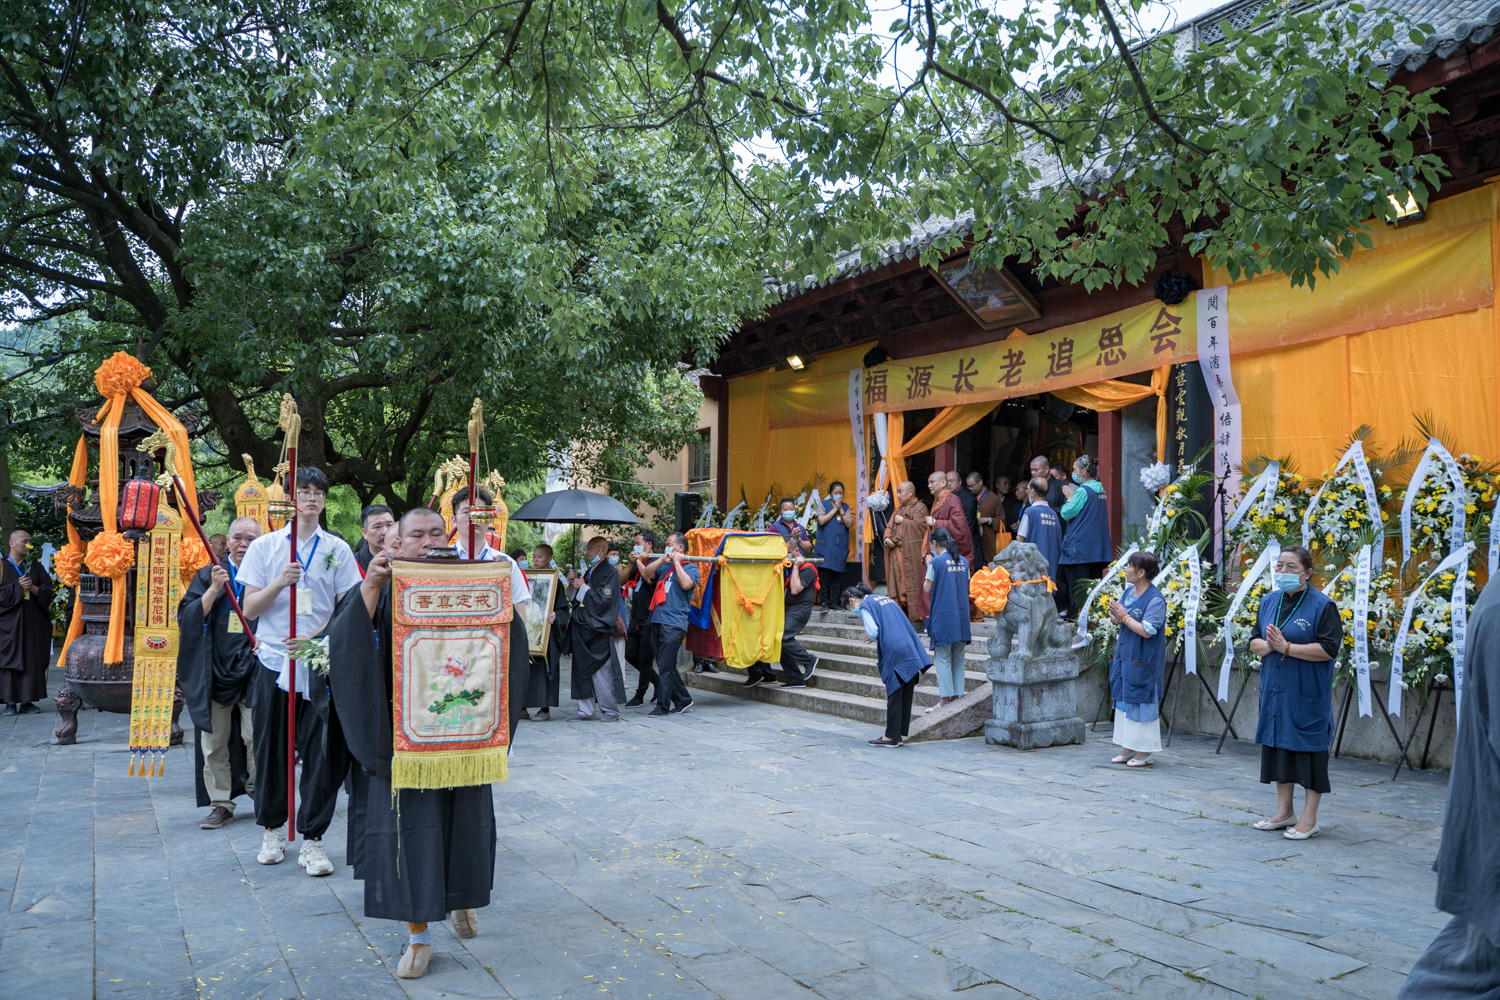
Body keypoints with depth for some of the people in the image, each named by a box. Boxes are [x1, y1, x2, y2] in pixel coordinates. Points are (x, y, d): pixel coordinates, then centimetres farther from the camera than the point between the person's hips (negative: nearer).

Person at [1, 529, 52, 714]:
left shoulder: (35, 566, 13)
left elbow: (48, 590, 5)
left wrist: (33, 588, -13)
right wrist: (18, 586, -16)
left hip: (34, 621, 3)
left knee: (33, 661, 0)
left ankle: (27, 700, 5)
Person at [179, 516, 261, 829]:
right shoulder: (208, 576, 9)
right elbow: (188, 618, -2)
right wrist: (215, 588, -13)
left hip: (253, 671, -2)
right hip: (215, 671, 2)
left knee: (255, 738, -5)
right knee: (214, 742, 5)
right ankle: (221, 803, 15)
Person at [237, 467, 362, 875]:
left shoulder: (338, 549, 6)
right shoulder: (264, 546, 6)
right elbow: (250, 609, 3)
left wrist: (318, 635, -12)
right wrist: (279, 583, -14)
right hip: (274, 659, 1)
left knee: (321, 750, -3)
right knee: (271, 749, 7)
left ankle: (312, 838, 7)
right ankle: (272, 829, 26)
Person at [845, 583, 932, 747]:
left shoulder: (865, 605, 1)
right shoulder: (886, 599, 24)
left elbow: (873, 630, -12)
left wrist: (873, 638, 11)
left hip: (894, 653, -7)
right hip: (911, 652, 7)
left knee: (894, 695, -2)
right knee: (906, 694, 9)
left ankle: (891, 736, 4)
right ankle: (901, 733, 16)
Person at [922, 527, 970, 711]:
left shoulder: (936, 562, -10)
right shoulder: (964, 561, 7)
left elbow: (927, 589, -4)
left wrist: (929, 566, 8)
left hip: (942, 617, -6)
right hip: (962, 617, 6)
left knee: (943, 659, 0)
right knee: (958, 660, 12)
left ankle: (945, 699, -1)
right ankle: (958, 695, 13)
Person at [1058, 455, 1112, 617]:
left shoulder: (1083, 491, -14)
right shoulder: (1100, 490, 12)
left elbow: (1067, 513, -13)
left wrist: (1069, 498, 4)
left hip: (1079, 547, -9)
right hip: (1098, 547, 9)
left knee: (1077, 588, -4)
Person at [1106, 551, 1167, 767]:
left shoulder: (1155, 599, -18)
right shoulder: (1129, 591, 6)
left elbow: (1147, 631, -25)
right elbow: (1117, 619, 11)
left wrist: (1125, 616, -19)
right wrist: (1115, 615, -11)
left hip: (1143, 661, -8)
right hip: (1125, 656, 8)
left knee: (1141, 703, -1)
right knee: (1124, 701, 12)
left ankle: (1145, 752, 9)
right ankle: (1129, 748, 22)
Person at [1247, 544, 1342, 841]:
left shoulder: (1322, 605, -9)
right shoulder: (1269, 601, 9)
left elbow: (1329, 648, -16)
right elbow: (1254, 641, 11)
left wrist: (1287, 647, -21)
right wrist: (1268, 645, -12)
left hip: (1308, 693, -6)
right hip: (1274, 688, 6)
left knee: (1309, 747, 0)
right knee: (1278, 743, 10)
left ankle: (1309, 818, 11)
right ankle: (1284, 812, 23)